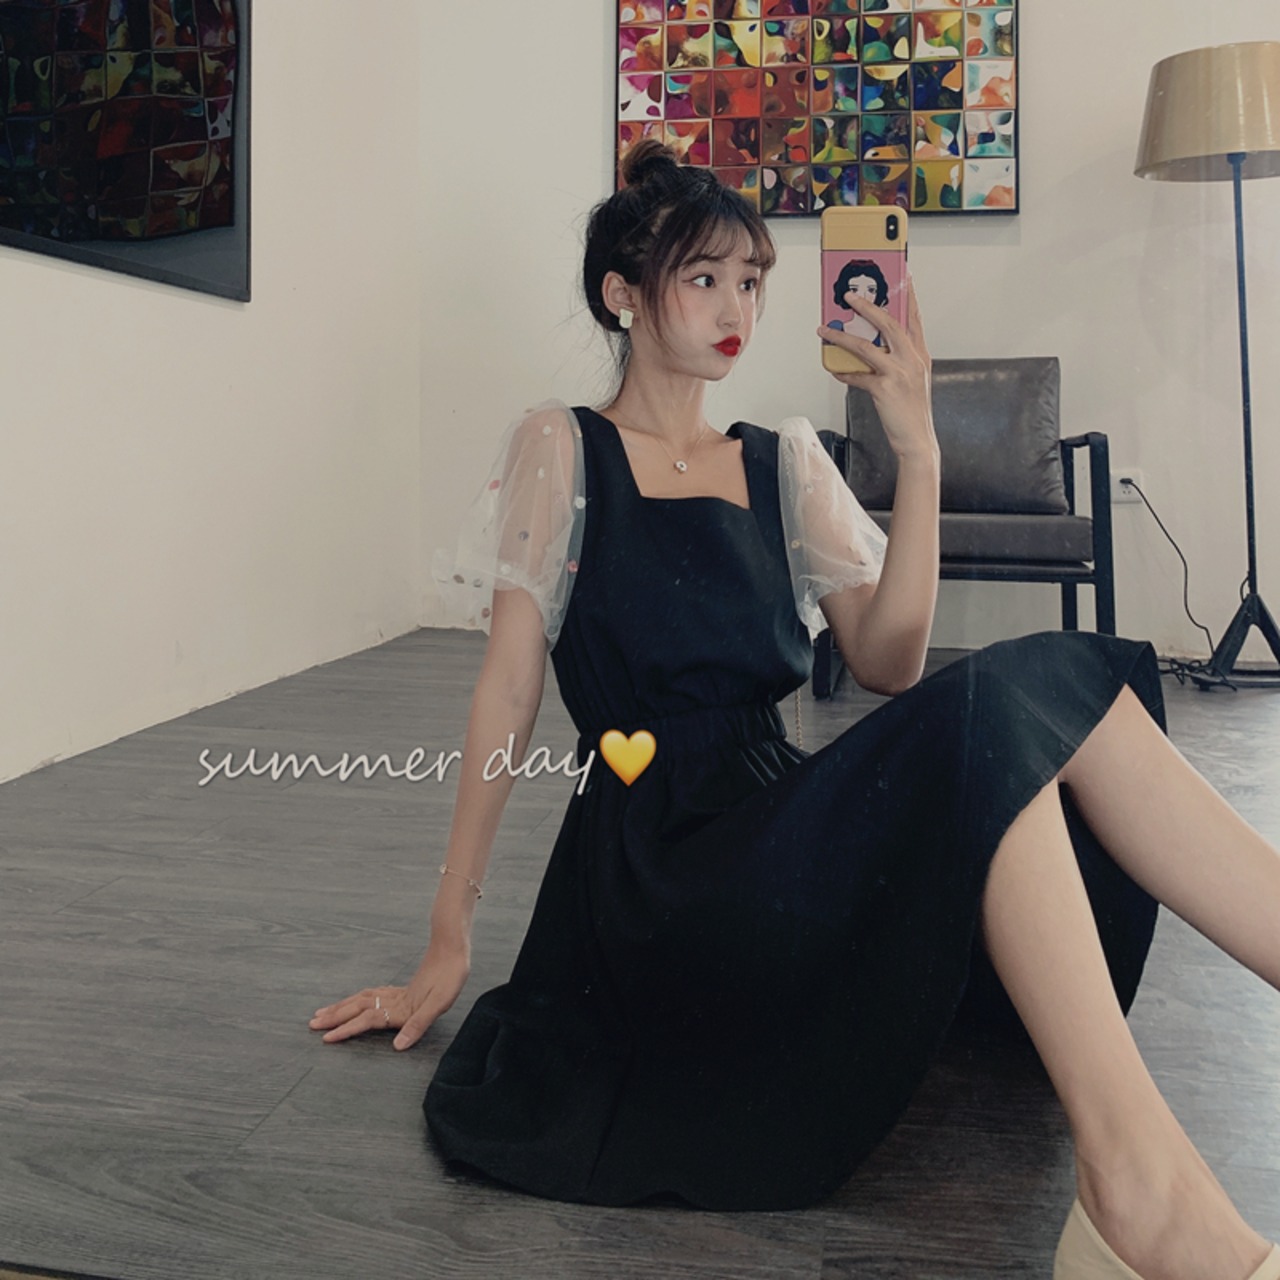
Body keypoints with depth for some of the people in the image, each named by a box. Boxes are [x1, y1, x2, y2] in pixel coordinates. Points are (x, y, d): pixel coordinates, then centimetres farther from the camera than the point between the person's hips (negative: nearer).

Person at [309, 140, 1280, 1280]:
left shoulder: (786, 461, 15)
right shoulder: (562, 450, 3)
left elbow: (886, 661, 3)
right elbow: (509, 691, -2)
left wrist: (917, 452, -7)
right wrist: (449, 942, -3)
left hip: (782, 827, 5)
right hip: (659, 864, -5)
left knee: (1061, 682, -19)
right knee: (998, 708, -27)